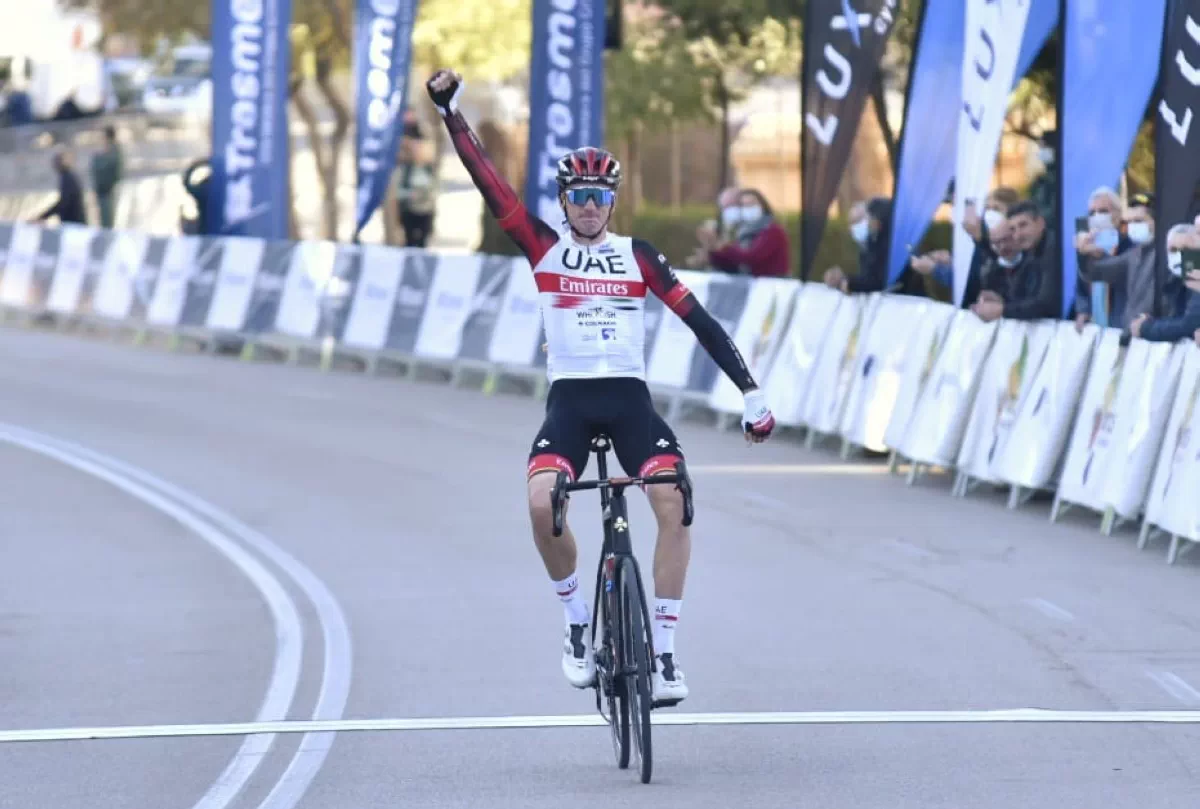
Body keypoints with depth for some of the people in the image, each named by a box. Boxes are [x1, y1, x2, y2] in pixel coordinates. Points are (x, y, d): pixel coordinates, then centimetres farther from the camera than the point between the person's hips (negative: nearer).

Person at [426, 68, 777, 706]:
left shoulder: (638, 257, 8)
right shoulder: (544, 247, 7)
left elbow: (698, 320, 5)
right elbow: (489, 182, -2)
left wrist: (750, 393, -1)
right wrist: (450, 112, -11)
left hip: (629, 398, 1)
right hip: (570, 399, -1)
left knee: (674, 501, -24)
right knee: (543, 504, -28)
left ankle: (662, 650, -15)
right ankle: (577, 623, -3)